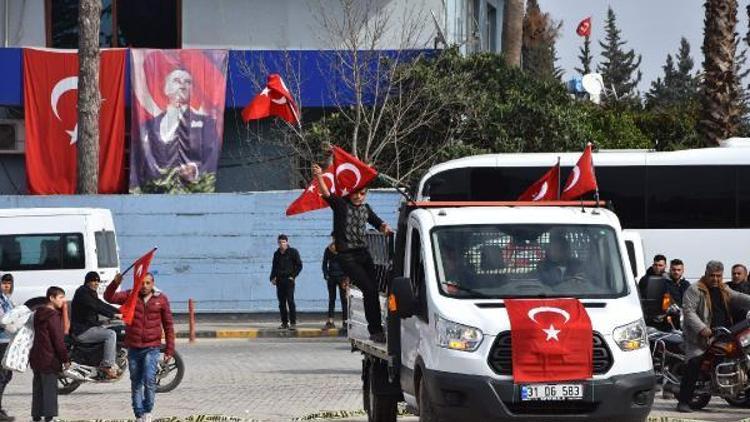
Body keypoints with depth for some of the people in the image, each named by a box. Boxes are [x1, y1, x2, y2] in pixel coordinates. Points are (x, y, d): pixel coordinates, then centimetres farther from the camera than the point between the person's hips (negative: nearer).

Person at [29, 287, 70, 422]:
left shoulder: (39, 314, 12)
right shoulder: (53, 316, -15)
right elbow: (58, 340, -17)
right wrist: (65, 359, -11)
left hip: (36, 358, 9)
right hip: (49, 359, -9)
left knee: (38, 389, 12)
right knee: (50, 389, -6)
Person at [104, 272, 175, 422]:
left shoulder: (161, 299, 1)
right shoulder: (130, 296, 2)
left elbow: (168, 326, 5)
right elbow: (109, 297, -10)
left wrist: (169, 350, 3)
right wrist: (115, 284, -30)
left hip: (151, 348, -2)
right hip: (133, 347, 2)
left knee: (149, 380, -17)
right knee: (136, 384, 9)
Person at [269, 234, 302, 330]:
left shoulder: (293, 252, -1)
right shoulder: (277, 254, 15)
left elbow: (299, 265, 0)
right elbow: (274, 267, 22)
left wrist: (293, 276, -7)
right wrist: (272, 278, 10)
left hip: (289, 279, -6)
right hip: (279, 281, 6)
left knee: (290, 301, -11)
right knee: (281, 302, 5)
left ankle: (293, 323, -11)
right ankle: (284, 322, 9)